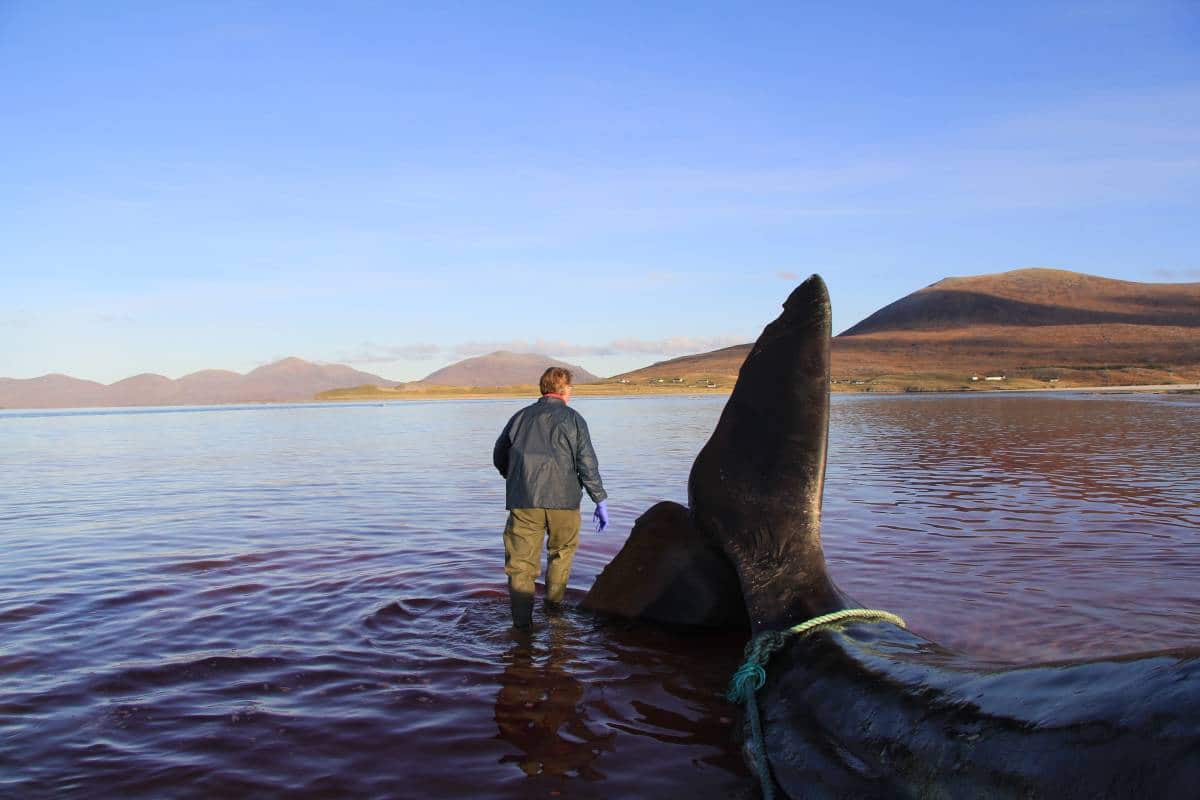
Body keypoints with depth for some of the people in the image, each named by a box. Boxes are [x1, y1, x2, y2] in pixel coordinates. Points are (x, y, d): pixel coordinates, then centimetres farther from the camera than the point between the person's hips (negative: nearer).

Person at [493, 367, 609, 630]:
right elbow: (587, 463, -4)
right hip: (563, 499, -1)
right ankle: (554, 598, 32)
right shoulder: (572, 418, 4)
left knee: (521, 561, 3)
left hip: (523, 500, 1)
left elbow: (499, 456, 21)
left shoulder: (521, 416, 13)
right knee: (562, 549, 24)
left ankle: (522, 620, -5)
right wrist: (601, 501, 0)